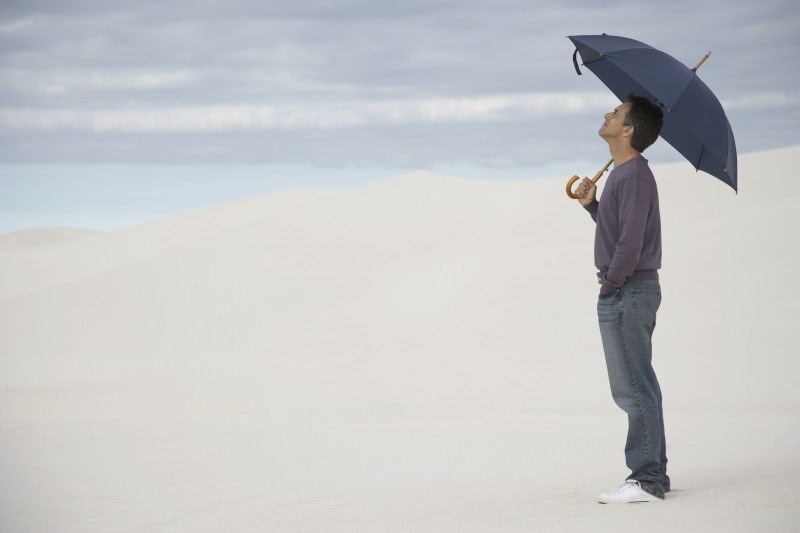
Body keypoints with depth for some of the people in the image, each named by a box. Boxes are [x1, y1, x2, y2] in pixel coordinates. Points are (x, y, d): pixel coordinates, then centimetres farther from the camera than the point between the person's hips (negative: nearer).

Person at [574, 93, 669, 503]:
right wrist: (591, 203, 8)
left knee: (634, 389, -8)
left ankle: (647, 480, -6)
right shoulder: (622, 174, 15)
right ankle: (653, 475, 21)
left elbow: (631, 242, -23)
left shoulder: (634, 176, -17)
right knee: (636, 388, 14)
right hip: (625, 293, 11)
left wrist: (610, 284, -14)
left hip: (627, 292, -11)